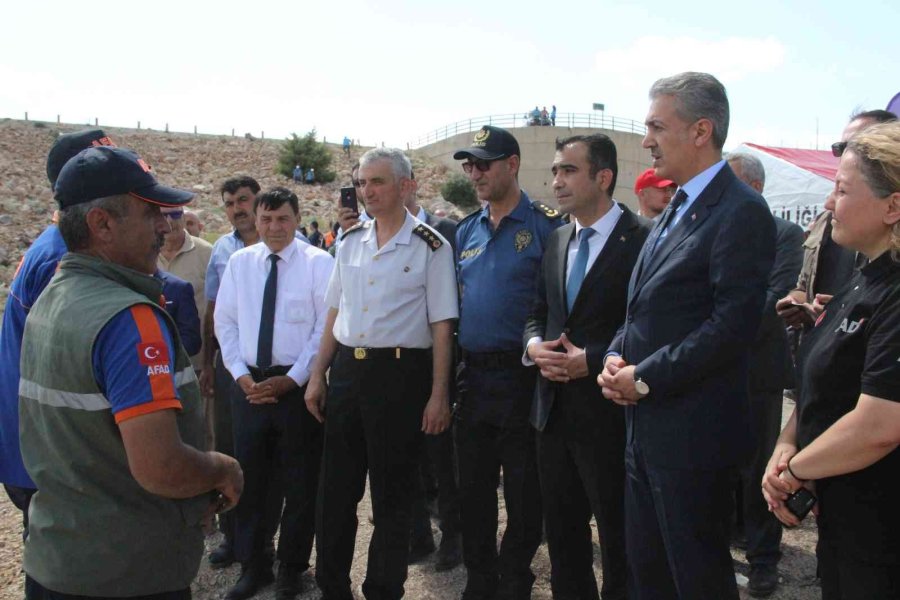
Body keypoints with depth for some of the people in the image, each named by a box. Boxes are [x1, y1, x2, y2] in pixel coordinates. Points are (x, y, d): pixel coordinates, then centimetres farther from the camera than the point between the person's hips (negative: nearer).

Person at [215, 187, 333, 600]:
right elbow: (225, 322, 7)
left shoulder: (318, 263, -6)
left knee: (300, 481, 8)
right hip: (249, 383, 4)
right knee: (248, 476, 12)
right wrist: (241, 375, -3)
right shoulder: (238, 262, 7)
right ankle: (252, 565, 29)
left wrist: (293, 379, -13)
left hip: (298, 384, -3)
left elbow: (326, 326, -9)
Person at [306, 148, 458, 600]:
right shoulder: (350, 241, 9)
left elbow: (441, 325, -8)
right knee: (335, 489, 14)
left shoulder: (430, 247, -7)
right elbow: (335, 313, 14)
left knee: (392, 494, 8)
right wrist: (317, 376, 11)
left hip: (399, 372, -5)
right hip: (346, 370, 5)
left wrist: (438, 395, -11)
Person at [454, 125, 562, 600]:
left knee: (523, 492, 7)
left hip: (520, 377, -5)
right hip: (472, 376, 6)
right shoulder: (466, 231, 11)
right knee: (472, 489, 15)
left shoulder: (545, 225, -7)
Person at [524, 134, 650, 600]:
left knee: (619, 538, 10)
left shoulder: (642, 239, -11)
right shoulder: (557, 240, 11)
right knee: (561, 531, 19)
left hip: (608, 412, -7)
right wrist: (535, 345, -4)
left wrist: (592, 361, -19)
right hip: (554, 408, 7)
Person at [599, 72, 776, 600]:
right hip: (646, 427, 9)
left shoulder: (742, 212, -14)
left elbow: (734, 325, -22)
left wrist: (645, 377, -17)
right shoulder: (675, 210, 15)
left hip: (694, 435, -9)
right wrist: (616, 358, 1)